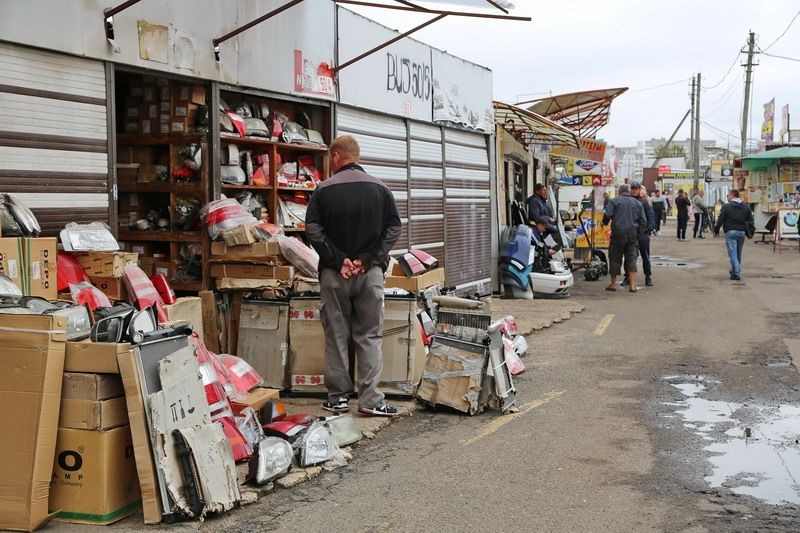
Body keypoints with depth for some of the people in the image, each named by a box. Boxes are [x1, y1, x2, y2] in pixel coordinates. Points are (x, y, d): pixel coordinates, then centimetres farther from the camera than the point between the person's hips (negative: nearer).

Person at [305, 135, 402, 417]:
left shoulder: (324, 190, -2)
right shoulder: (379, 188, 3)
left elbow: (313, 230, -8)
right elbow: (393, 228, -2)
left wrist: (338, 261, -7)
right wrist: (369, 259, -5)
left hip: (334, 274, 0)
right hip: (371, 272, 1)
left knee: (336, 334, 9)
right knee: (370, 335, 4)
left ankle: (338, 396, 13)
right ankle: (370, 398, -1)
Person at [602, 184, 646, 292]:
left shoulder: (614, 201, 1)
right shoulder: (637, 203, 13)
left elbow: (607, 215, -9)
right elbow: (643, 221, 9)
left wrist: (605, 223, 11)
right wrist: (639, 233, 15)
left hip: (618, 233, -3)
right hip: (633, 234, 3)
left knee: (615, 258, 6)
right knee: (632, 258, 3)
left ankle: (613, 284, 13)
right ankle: (632, 285, -5)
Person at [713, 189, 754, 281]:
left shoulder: (726, 207, -6)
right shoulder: (746, 207, 10)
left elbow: (720, 220, -5)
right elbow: (750, 221, 9)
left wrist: (716, 230, 7)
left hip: (730, 232, -5)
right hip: (742, 232, 5)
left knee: (732, 253, -5)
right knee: (738, 253, 16)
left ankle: (736, 273, -13)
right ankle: (734, 271, 27)